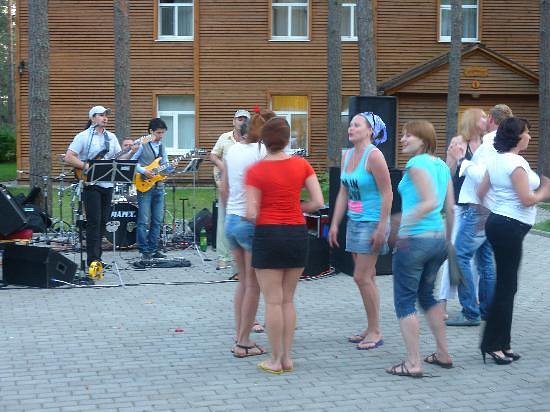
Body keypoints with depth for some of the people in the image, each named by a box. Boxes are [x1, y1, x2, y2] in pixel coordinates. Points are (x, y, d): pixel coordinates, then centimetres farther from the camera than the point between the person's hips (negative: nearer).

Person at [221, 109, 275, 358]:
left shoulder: (232, 150, 8)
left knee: (243, 281, 17)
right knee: (253, 285, 3)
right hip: (252, 222, -7)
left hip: (231, 220, 7)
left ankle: (240, 338, 20)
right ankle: (243, 343, 7)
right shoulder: (263, 151, -13)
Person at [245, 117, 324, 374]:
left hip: (268, 234, -3)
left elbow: (252, 214, -12)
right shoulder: (301, 165, 0)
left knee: (273, 301, 4)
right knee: (288, 300, 14)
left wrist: (251, 214, 11)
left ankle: (275, 360, 9)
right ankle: (287, 357, 17)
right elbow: (318, 202, -3)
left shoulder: (256, 171, -9)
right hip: (297, 234, 3)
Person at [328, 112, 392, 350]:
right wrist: (335, 223, 10)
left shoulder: (373, 156, -14)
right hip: (354, 221, 8)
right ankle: (371, 329, 20)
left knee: (362, 277, -7)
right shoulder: (346, 156, 10)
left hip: (371, 223, -8)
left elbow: (387, 194, -15)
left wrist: (381, 228, -19)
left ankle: (375, 332, 3)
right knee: (367, 277, 12)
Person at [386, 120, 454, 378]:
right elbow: (450, 207, 14)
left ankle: (413, 364, 0)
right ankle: (443, 354, 28)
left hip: (415, 239, -8)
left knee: (404, 301, 1)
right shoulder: (442, 165, 11)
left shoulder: (417, 164, -11)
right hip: (439, 238, 8)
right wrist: (448, 239, 23)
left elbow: (430, 201, -22)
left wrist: (405, 223, -25)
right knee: (427, 295, 23)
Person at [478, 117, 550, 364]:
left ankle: (502, 344, 18)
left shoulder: (495, 160, 10)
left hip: (497, 222, 9)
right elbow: (527, 200, -20)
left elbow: (481, 193, 16)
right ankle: (492, 344, 0)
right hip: (510, 227, -9)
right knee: (506, 287, -3)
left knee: (506, 285, 13)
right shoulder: (517, 163, -17)